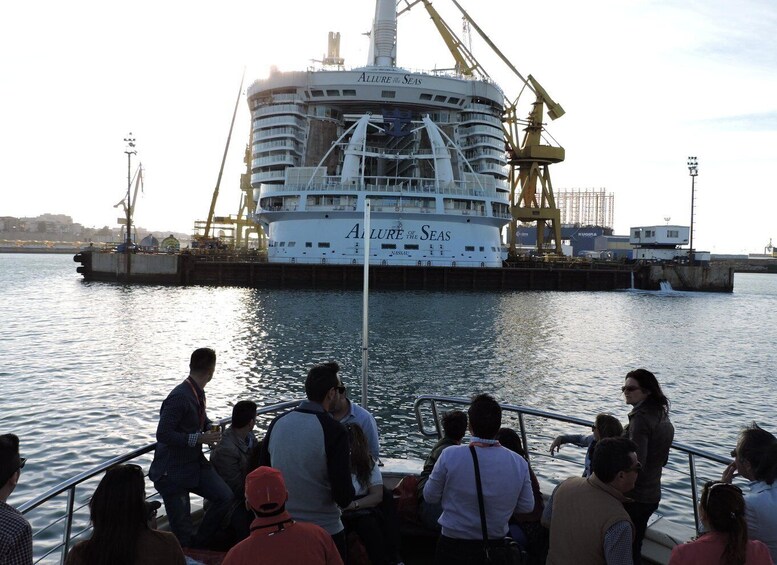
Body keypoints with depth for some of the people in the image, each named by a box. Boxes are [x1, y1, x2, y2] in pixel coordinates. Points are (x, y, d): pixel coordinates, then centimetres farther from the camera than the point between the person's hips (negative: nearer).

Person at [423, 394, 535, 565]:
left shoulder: (449, 456, -21)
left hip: (453, 550, -2)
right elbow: (527, 507, -1)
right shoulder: (519, 463, -14)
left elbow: (430, 496, -8)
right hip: (495, 549, 2)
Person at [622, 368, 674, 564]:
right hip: (652, 495, 9)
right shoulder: (663, 417, 9)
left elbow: (636, 463, -24)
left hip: (634, 497, -9)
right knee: (635, 548, 21)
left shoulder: (641, 418, -20)